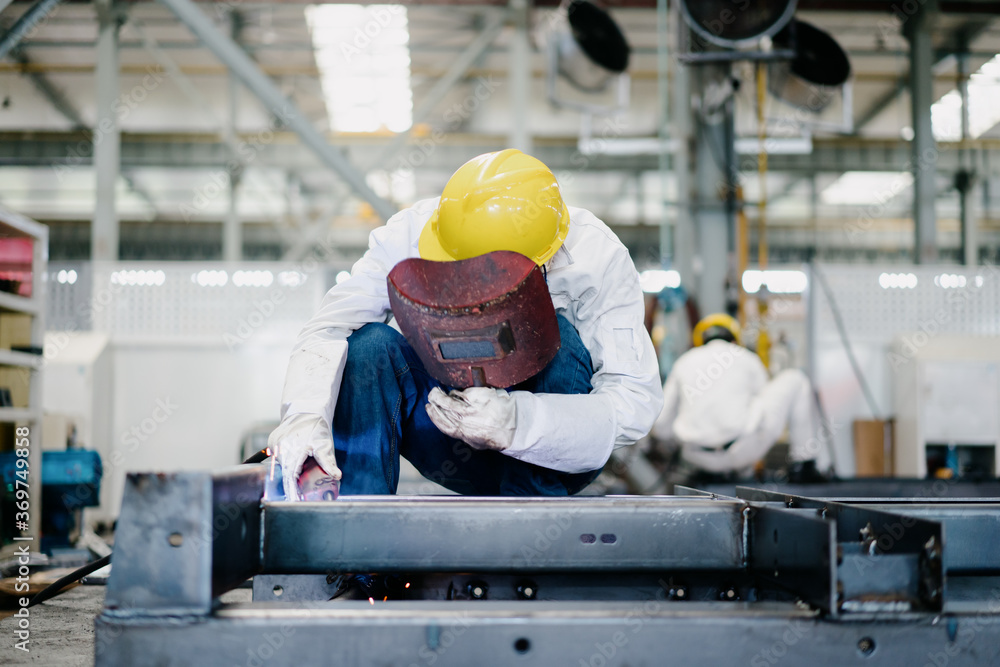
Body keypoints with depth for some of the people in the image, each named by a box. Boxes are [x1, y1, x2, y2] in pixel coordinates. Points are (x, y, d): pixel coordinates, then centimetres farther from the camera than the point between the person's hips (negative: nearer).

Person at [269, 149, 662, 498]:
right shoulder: (412, 234, -17)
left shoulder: (597, 259, -23)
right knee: (369, 344, -23)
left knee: (559, 338, -31)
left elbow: (637, 401, -30)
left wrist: (518, 423, -45)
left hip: (557, 458, -1)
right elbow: (328, 328, -22)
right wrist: (305, 412, -43)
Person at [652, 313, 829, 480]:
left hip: (697, 456, 4)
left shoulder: (684, 361, 15)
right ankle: (806, 461, 16)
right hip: (742, 450, -3)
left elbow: (661, 427, 14)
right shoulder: (747, 359, 10)